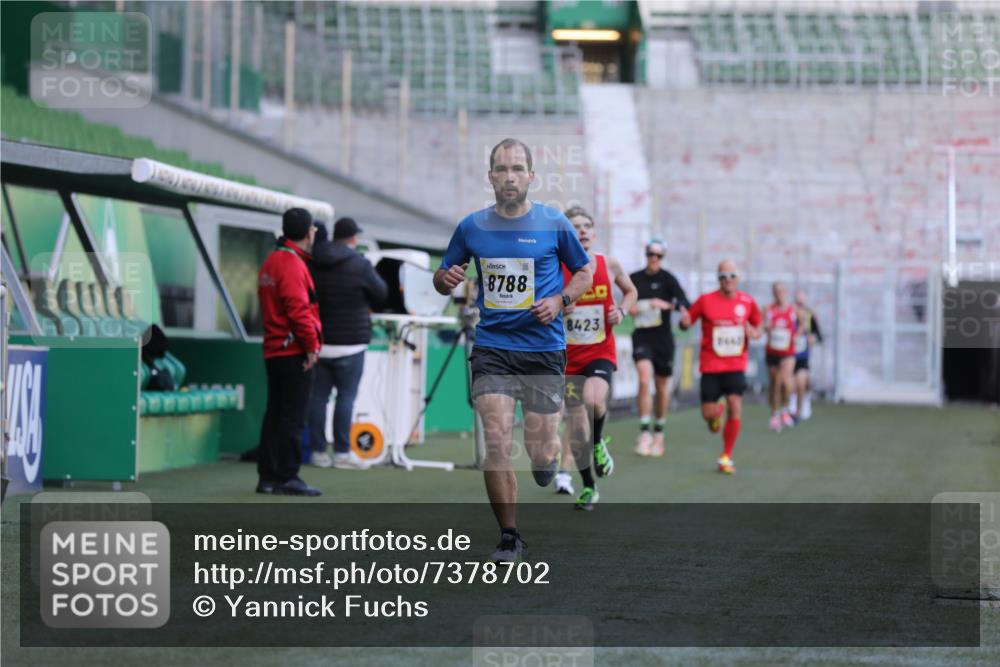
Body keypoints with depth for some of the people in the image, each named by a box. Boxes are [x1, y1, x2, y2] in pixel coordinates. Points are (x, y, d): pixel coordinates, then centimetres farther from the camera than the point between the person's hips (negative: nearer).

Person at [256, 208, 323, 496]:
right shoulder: (292, 264, -14)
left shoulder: (271, 262, 17)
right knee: (293, 418, -6)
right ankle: (288, 477, -6)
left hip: (274, 351, 10)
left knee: (275, 415, 12)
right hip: (294, 352, -9)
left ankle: (267, 476, 15)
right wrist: (311, 345, -14)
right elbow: (299, 310, -20)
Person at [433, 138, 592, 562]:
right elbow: (443, 278, 15)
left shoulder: (554, 224, 0)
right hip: (491, 348, 1)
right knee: (497, 444, -13)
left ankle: (551, 451, 38)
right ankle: (509, 537, 0)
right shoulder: (472, 227, 4)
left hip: (543, 348, -1)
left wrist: (560, 300, -7)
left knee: (541, 455, -2)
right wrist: (446, 279, -9)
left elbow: (584, 272, 11)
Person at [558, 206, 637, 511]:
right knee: (577, 422, 2)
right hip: (569, 356, 1)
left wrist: (622, 311, -2)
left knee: (593, 398, -31)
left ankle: (599, 443, 1)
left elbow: (630, 291, 18)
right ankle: (588, 488, 20)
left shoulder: (610, 265, -1)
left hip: (601, 352, -1)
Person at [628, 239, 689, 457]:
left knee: (662, 387, 9)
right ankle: (644, 433, -18)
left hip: (663, 338, -1)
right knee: (644, 380, -19)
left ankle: (658, 434, 26)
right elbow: (629, 302, 23)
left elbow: (686, 304, -17)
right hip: (642, 337, 1)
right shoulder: (634, 279, 6)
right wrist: (629, 308, 1)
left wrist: (667, 305, -34)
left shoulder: (667, 278, -4)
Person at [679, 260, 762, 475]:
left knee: (735, 409, -13)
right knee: (708, 414, -1)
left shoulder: (747, 302, 1)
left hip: (736, 366, 1)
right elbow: (687, 323, 2)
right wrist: (684, 322, -22)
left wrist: (754, 333, -7)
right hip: (710, 366, -1)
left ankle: (726, 457, 3)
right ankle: (717, 412, 40)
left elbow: (757, 326, 16)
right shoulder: (706, 300, -5)